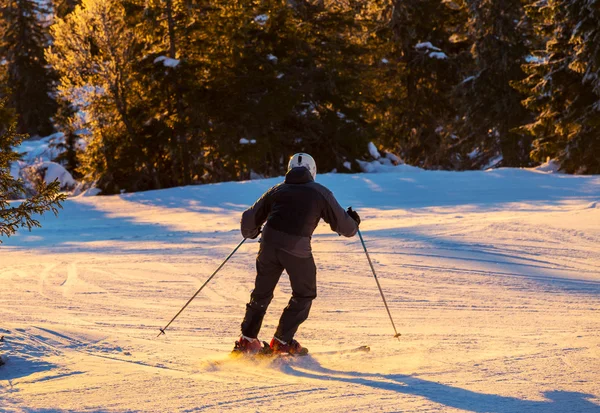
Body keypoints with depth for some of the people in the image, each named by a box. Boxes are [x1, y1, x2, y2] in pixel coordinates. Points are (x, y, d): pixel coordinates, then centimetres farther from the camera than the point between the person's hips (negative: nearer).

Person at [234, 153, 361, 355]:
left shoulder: (277, 190, 18)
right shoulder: (320, 193, 10)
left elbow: (249, 220, 20)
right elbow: (343, 225, 13)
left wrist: (251, 232, 43)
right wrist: (353, 222, 36)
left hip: (269, 244, 3)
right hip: (297, 249, -3)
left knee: (262, 292, 21)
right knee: (304, 295, 17)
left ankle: (247, 339, 20)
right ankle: (282, 341, 15)